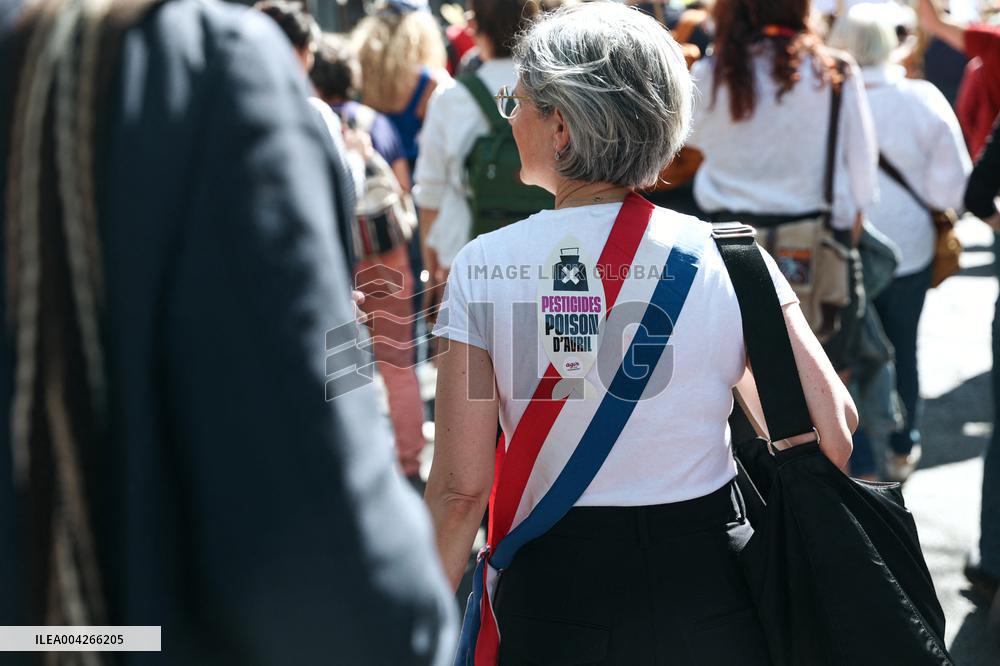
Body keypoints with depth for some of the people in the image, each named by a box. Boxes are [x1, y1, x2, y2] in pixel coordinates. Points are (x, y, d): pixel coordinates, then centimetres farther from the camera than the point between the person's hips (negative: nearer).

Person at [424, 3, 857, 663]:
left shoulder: (483, 269, -11)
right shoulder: (726, 254, -9)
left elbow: (461, 487, -11)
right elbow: (831, 429, -10)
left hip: (557, 598, -1)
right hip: (713, 595, 1)